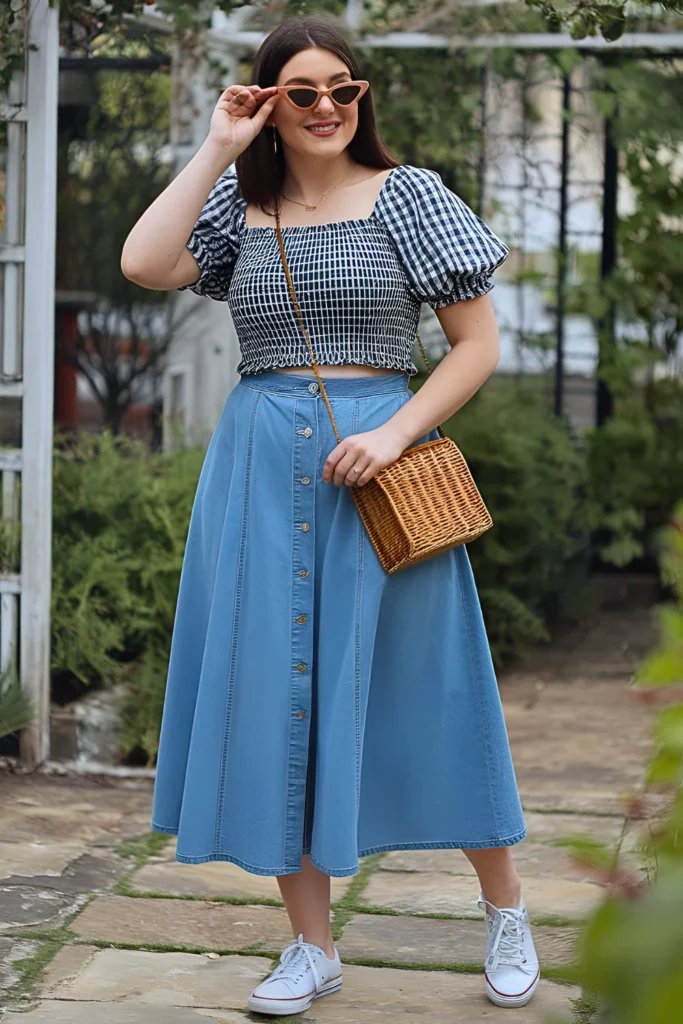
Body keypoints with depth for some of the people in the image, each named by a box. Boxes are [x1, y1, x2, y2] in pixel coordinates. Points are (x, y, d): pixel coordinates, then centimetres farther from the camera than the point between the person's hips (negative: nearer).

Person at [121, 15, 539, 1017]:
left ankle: (506, 910, 24)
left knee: (422, 691, 3)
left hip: (378, 461, -3)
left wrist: (394, 433, -14)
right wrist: (216, 148, -5)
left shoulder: (408, 194, 1)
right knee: (272, 695, 3)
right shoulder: (240, 206, 9)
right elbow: (143, 264, -9)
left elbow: (478, 344, -1)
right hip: (260, 472, 3)